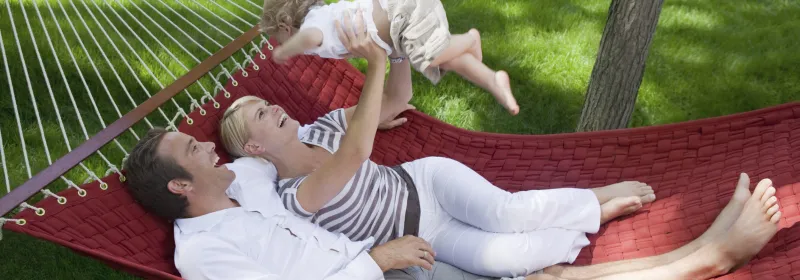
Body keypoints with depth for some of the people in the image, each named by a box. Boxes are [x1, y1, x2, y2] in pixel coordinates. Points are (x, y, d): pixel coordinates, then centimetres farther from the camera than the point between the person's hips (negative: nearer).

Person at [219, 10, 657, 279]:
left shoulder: (320, 128, 1)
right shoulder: (292, 199, -18)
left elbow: (397, 100, 5)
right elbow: (356, 153, -37)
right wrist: (376, 63, -40)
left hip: (424, 179, 4)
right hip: (422, 239, -3)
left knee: (504, 214, -25)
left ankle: (597, 196, -3)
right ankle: (597, 217, -3)